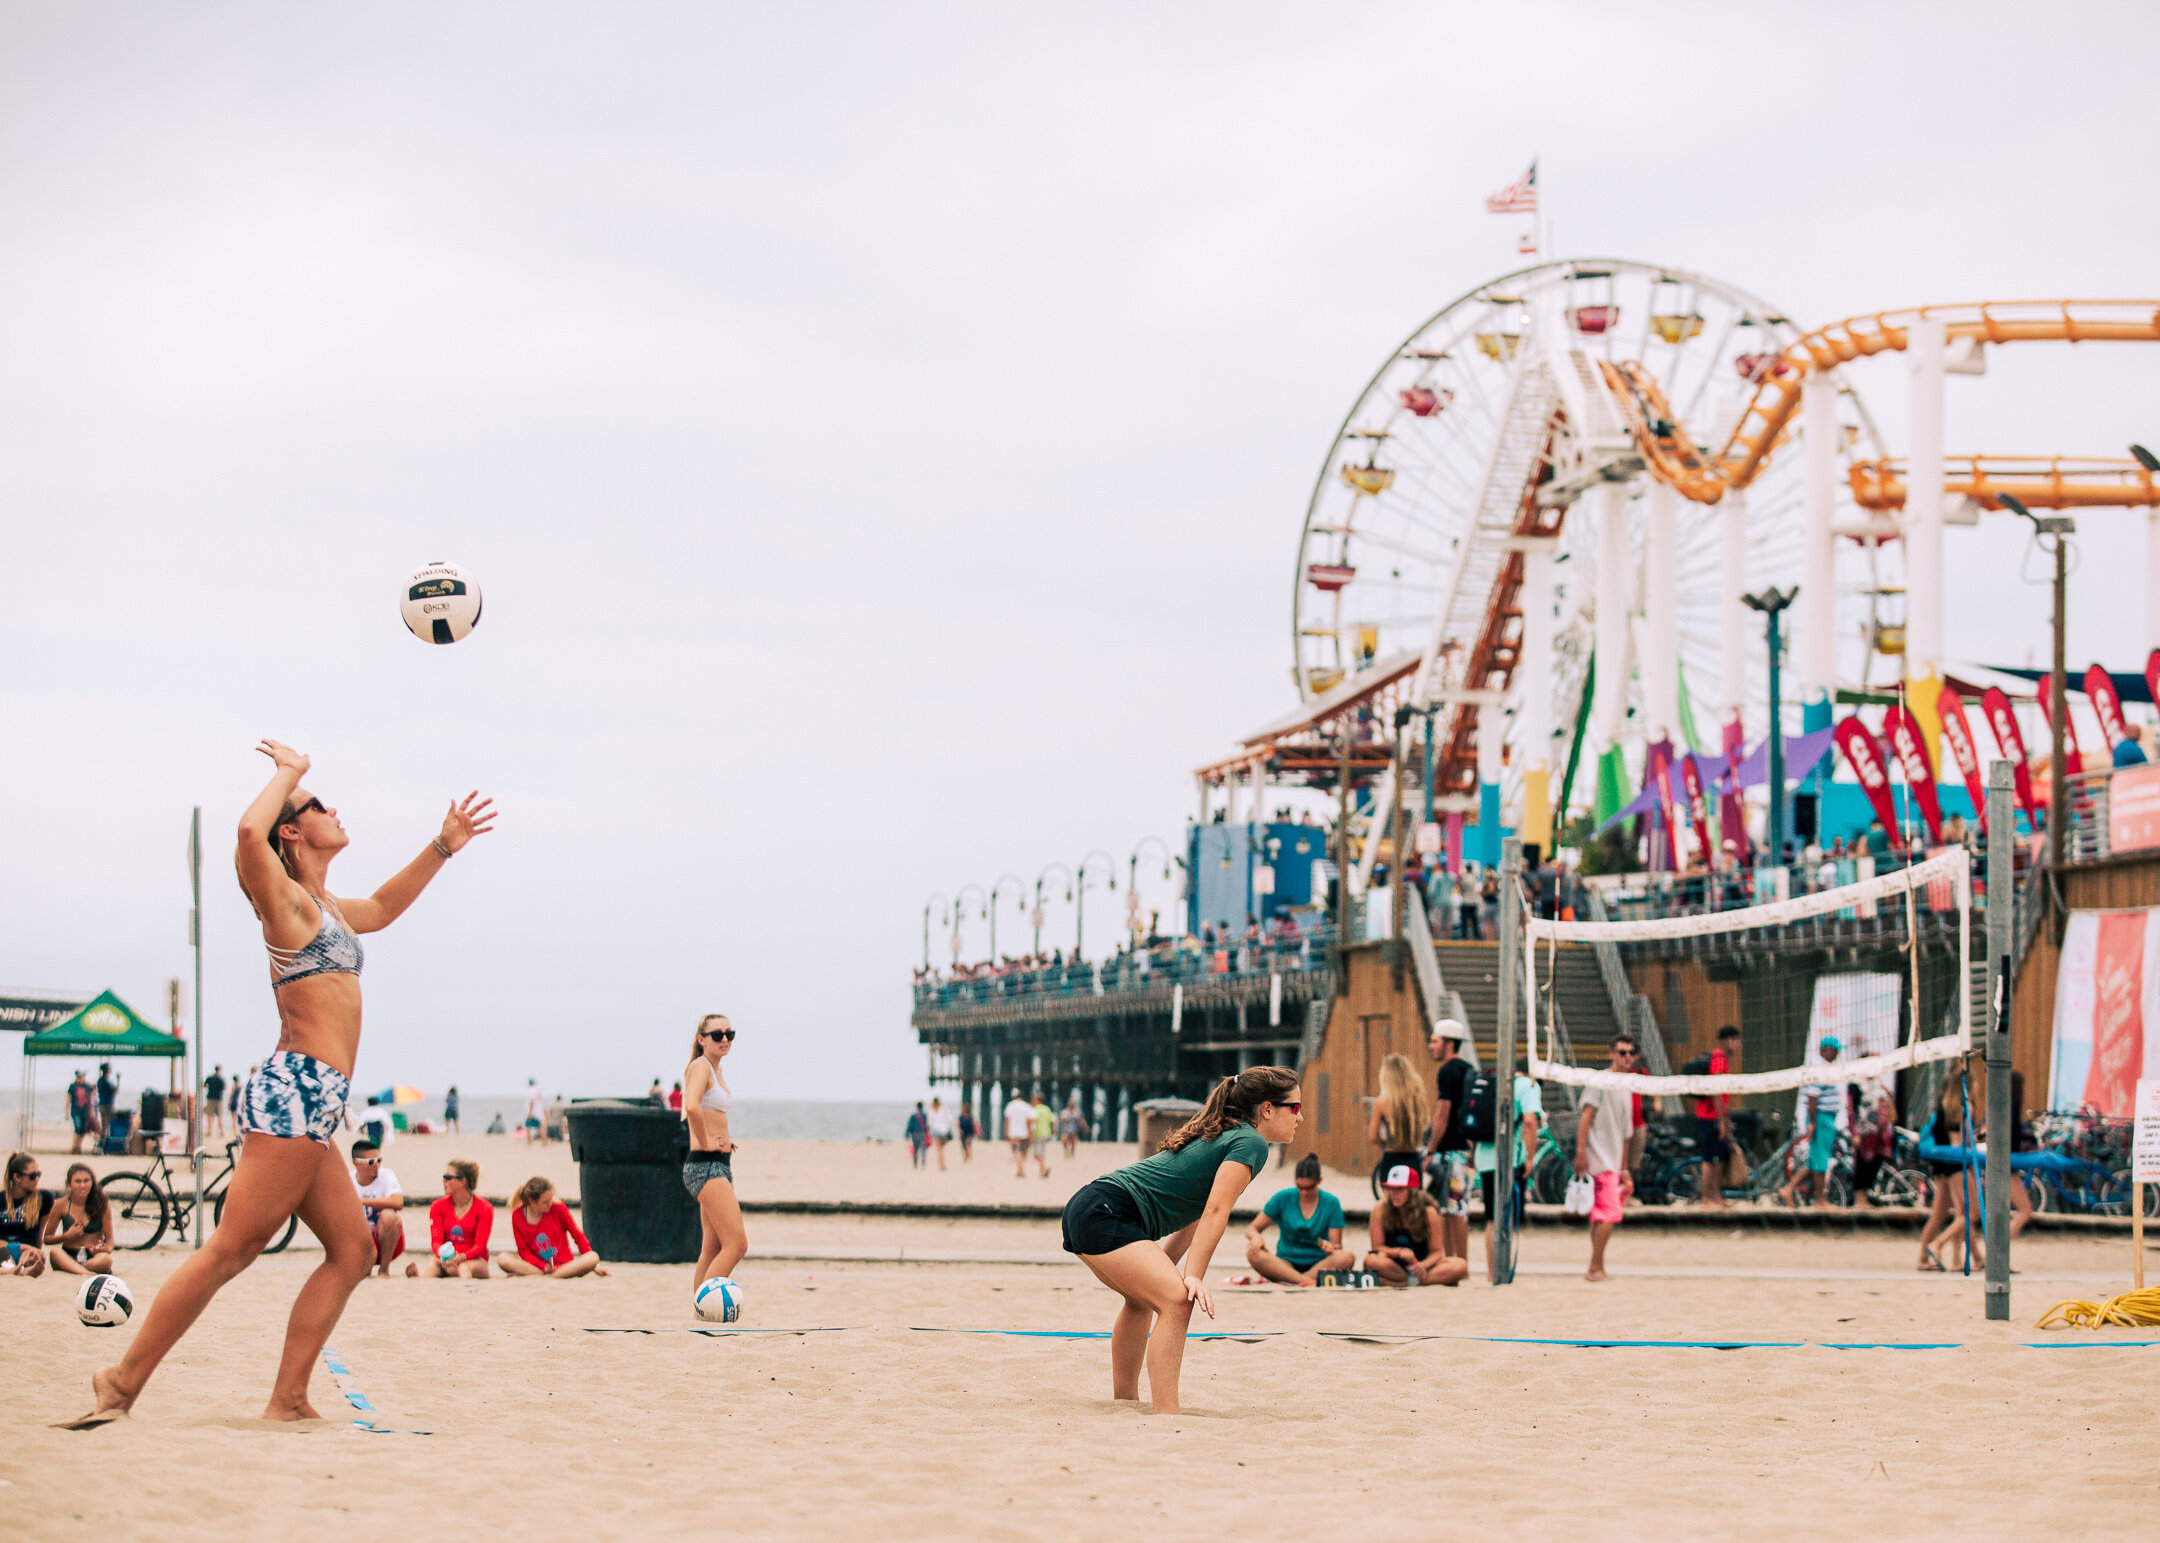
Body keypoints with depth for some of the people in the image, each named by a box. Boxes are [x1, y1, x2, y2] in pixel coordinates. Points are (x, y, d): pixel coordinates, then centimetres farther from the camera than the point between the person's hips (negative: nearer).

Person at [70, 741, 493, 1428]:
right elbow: (250, 833, -27)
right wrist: (289, 774, -11)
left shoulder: (327, 908, 22)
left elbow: (382, 907, 44)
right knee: (230, 1251, -11)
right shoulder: (287, 901, -5)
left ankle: (288, 1398, 4)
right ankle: (124, 1382, -10)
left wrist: (442, 847, 41)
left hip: (311, 1110, 10)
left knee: (352, 1249, 6)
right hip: (294, 1090, -10)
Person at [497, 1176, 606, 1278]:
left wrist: (594, 1266, 0)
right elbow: (524, 1251, -3)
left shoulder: (558, 1209, -6)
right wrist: (543, 1266, -21)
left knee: (593, 1258, -31)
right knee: (502, 1259, -27)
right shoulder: (517, 1216, -5)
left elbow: (578, 1236, 2)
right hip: (537, 1264, 0)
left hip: (564, 1265, 0)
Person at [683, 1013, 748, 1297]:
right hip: (706, 1166, -10)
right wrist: (706, 1143, -19)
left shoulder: (716, 1071, 17)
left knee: (713, 1249, 12)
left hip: (720, 1166, 10)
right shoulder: (700, 1066, -11)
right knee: (737, 1244, -15)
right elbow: (692, 1106, -31)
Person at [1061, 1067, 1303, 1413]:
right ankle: (1166, 1418, -34)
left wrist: (1164, 1272, 24)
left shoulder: (1222, 1135, 22)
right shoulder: (1251, 1143, -7)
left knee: (1143, 1299, 33)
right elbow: (1215, 1212, -18)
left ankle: (1124, 1401, 46)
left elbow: (1193, 1215, 24)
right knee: (1178, 1301, -24)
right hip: (1105, 1214, -11)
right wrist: (1193, 1277, -23)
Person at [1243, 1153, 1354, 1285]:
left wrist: (1330, 1247, -26)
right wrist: (1256, 1236, -21)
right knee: (1253, 1253, -30)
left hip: (1317, 1264, -1)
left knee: (1347, 1257, -32)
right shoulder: (1282, 1198, 3)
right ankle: (1308, 1281, -39)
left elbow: (1337, 1245, -1)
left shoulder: (1331, 1203, 2)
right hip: (1286, 1263, 1)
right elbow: (1252, 1228, 4)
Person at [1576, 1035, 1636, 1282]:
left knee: (1600, 1216, 10)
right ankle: (1596, 1268, -11)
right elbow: (1586, 1115, -14)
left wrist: (1624, 1171, 24)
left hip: (1613, 1164, 8)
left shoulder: (1626, 1092, 20)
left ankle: (1595, 1270, 14)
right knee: (1610, 1213, -14)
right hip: (1598, 1160, -8)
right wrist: (1581, 1151, -22)